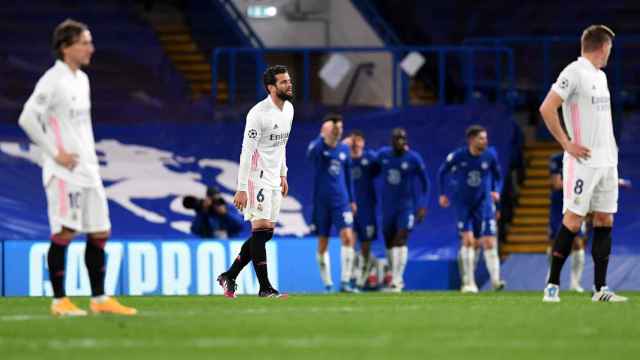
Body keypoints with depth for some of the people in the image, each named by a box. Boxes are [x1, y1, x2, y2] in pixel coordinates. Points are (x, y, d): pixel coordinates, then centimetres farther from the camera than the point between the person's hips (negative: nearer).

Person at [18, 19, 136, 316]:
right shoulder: (53, 81, -11)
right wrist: (55, 154, -15)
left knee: (100, 233, 7)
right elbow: (27, 118, -18)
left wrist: (90, 157, 15)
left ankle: (99, 299, 13)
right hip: (64, 171, -8)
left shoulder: (81, 79, 15)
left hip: (87, 170, 8)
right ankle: (59, 301, -1)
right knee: (64, 232, -7)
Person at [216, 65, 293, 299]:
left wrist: (283, 175, 20)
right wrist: (241, 189, -20)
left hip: (273, 180, 9)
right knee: (262, 230, -9)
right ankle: (265, 288, -5)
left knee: (266, 234, 9)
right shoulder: (258, 113, -18)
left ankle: (229, 276, 19)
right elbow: (247, 152, -18)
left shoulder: (288, 108, 9)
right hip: (257, 179, -9)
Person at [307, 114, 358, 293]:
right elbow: (311, 153, -31)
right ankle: (327, 284, 16)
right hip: (321, 202, -2)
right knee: (322, 244, 4)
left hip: (341, 202, 2)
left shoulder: (344, 149, 8)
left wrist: (352, 200, 18)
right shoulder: (317, 146, -6)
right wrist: (322, 136, -43)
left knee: (348, 238, -14)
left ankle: (345, 282, -14)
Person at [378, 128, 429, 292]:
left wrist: (423, 206, -7)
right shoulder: (383, 154, 0)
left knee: (401, 240, -17)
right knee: (389, 242, 8)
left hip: (407, 204, -5)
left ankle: (396, 281, -20)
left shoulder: (413, 159, -10)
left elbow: (424, 183, -2)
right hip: (388, 204, 5)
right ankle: (395, 277, 23)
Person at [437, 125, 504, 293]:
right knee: (468, 240, -9)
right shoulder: (458, 156, -11)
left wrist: (496, 191, -7)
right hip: (463, 202, -1)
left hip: (484, 202, 1)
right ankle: (469, 283, -3)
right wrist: (442, 194, 5)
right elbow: (442, 172, 6)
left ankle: (495, 279, -3)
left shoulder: (490, 156, -6)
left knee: (489, 242, -7)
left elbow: (497, 176, 10)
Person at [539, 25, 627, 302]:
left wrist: (610, 148, 15)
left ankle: (600, 289, 7)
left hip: (607, 161, 8)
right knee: (573, 221, -9)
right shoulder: (574, 72, -11)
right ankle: (552, 285, -2)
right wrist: (567, 144, -16)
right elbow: (547, 109, -17)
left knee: (605, 221, 5)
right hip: (583, 162, -8)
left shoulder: (600, 76, 17)